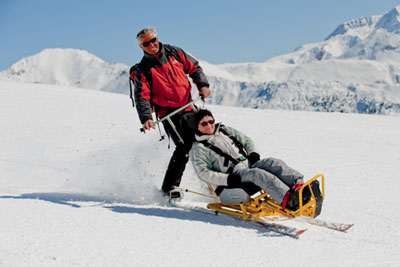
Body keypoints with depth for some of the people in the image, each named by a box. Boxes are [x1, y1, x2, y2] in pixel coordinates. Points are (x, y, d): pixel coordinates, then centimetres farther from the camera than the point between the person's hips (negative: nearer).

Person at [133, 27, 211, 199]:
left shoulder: (174, 53, 5)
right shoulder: (143, 69, -5)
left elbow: (194, 68, 13)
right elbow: (142, 96, -13)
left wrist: (202, 85, -5)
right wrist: (146, 118, -29)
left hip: (188, 108, 5)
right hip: (169, 114, -5)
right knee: (185, 146, -18)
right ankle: (169, 187, -8)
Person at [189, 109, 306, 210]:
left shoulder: (225, 130, 23)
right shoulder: (198, 148, 5)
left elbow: (246, 140, 27)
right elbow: (203, 172, -6)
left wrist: (253, 153, 5)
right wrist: (227, 179, -19)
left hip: (248, 163, 6)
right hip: (233, 172, -6)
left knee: (273, 163, -22)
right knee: (258, 174, -34)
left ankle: (298, 184, -42)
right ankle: (289, 201, -53)